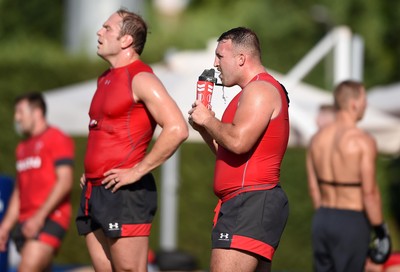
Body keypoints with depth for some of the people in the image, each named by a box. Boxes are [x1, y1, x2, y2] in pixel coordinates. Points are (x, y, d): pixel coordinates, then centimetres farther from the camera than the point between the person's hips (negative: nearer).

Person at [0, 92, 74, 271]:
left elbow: (65, 181, -13)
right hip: (26, 223, 8)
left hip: (50, 219, -8)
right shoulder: (23, 147, 22)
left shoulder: (57, 139, -3)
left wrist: (40, 216, -20)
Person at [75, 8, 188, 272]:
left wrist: (137, 171, -19)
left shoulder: (140, 79, -10)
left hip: (123, 193, -9)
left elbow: (177, 129, -21)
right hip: (94, 190, 9)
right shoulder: (106, 80, 18)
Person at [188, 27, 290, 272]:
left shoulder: (259, 89, -10)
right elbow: (229, 153, 28)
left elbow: (238, 142, -25)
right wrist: (204, 128, 14)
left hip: (250, 204, -11)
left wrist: (208, 119, -8)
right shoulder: (256, 90, 25)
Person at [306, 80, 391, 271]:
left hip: (323, 220, 6)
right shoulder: (363, 141, -16)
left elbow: (313, 188, 10)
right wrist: (381, 232, -8)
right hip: (352, 223, -6)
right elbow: (370, 192, -17)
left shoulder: (318, 138, 4)